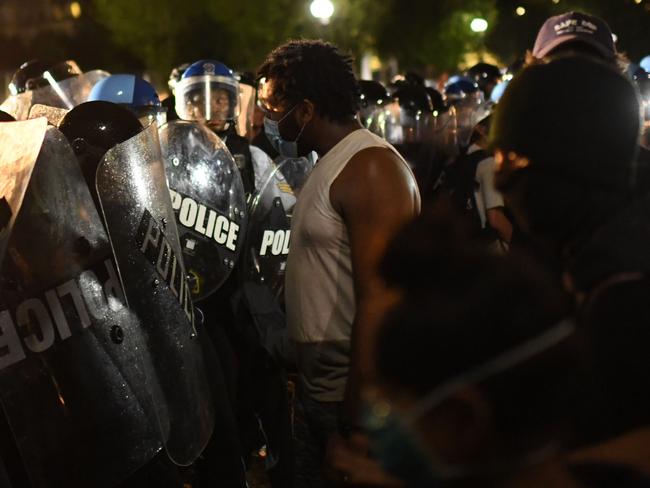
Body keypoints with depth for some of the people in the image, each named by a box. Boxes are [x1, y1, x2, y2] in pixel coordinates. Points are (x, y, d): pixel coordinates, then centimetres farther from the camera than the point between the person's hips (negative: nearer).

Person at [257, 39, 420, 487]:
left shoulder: (370, 169, -18)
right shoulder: (330, 164, 13)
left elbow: (377, 301, -23)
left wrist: (355, 414, -24)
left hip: (354, 396, -9)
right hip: (316, 387, 9)